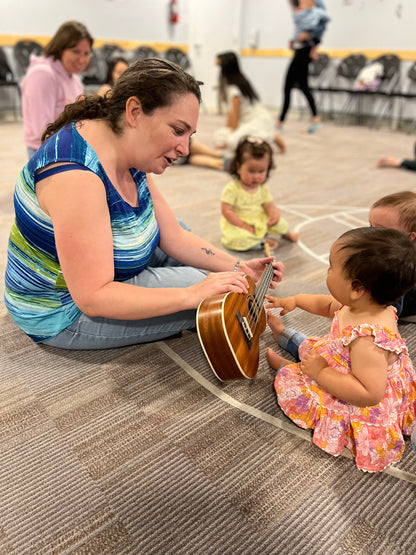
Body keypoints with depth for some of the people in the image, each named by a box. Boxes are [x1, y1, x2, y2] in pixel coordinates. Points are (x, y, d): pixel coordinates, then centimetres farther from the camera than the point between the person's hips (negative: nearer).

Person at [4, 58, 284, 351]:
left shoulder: (132, 156, -5)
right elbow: (93, 298, -32)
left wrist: (239, 268, -11)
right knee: (213, 297, -13)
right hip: (64, 313, -9)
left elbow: (174, 237, -2)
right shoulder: (75, 174, -33)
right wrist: (191, 295, -33)